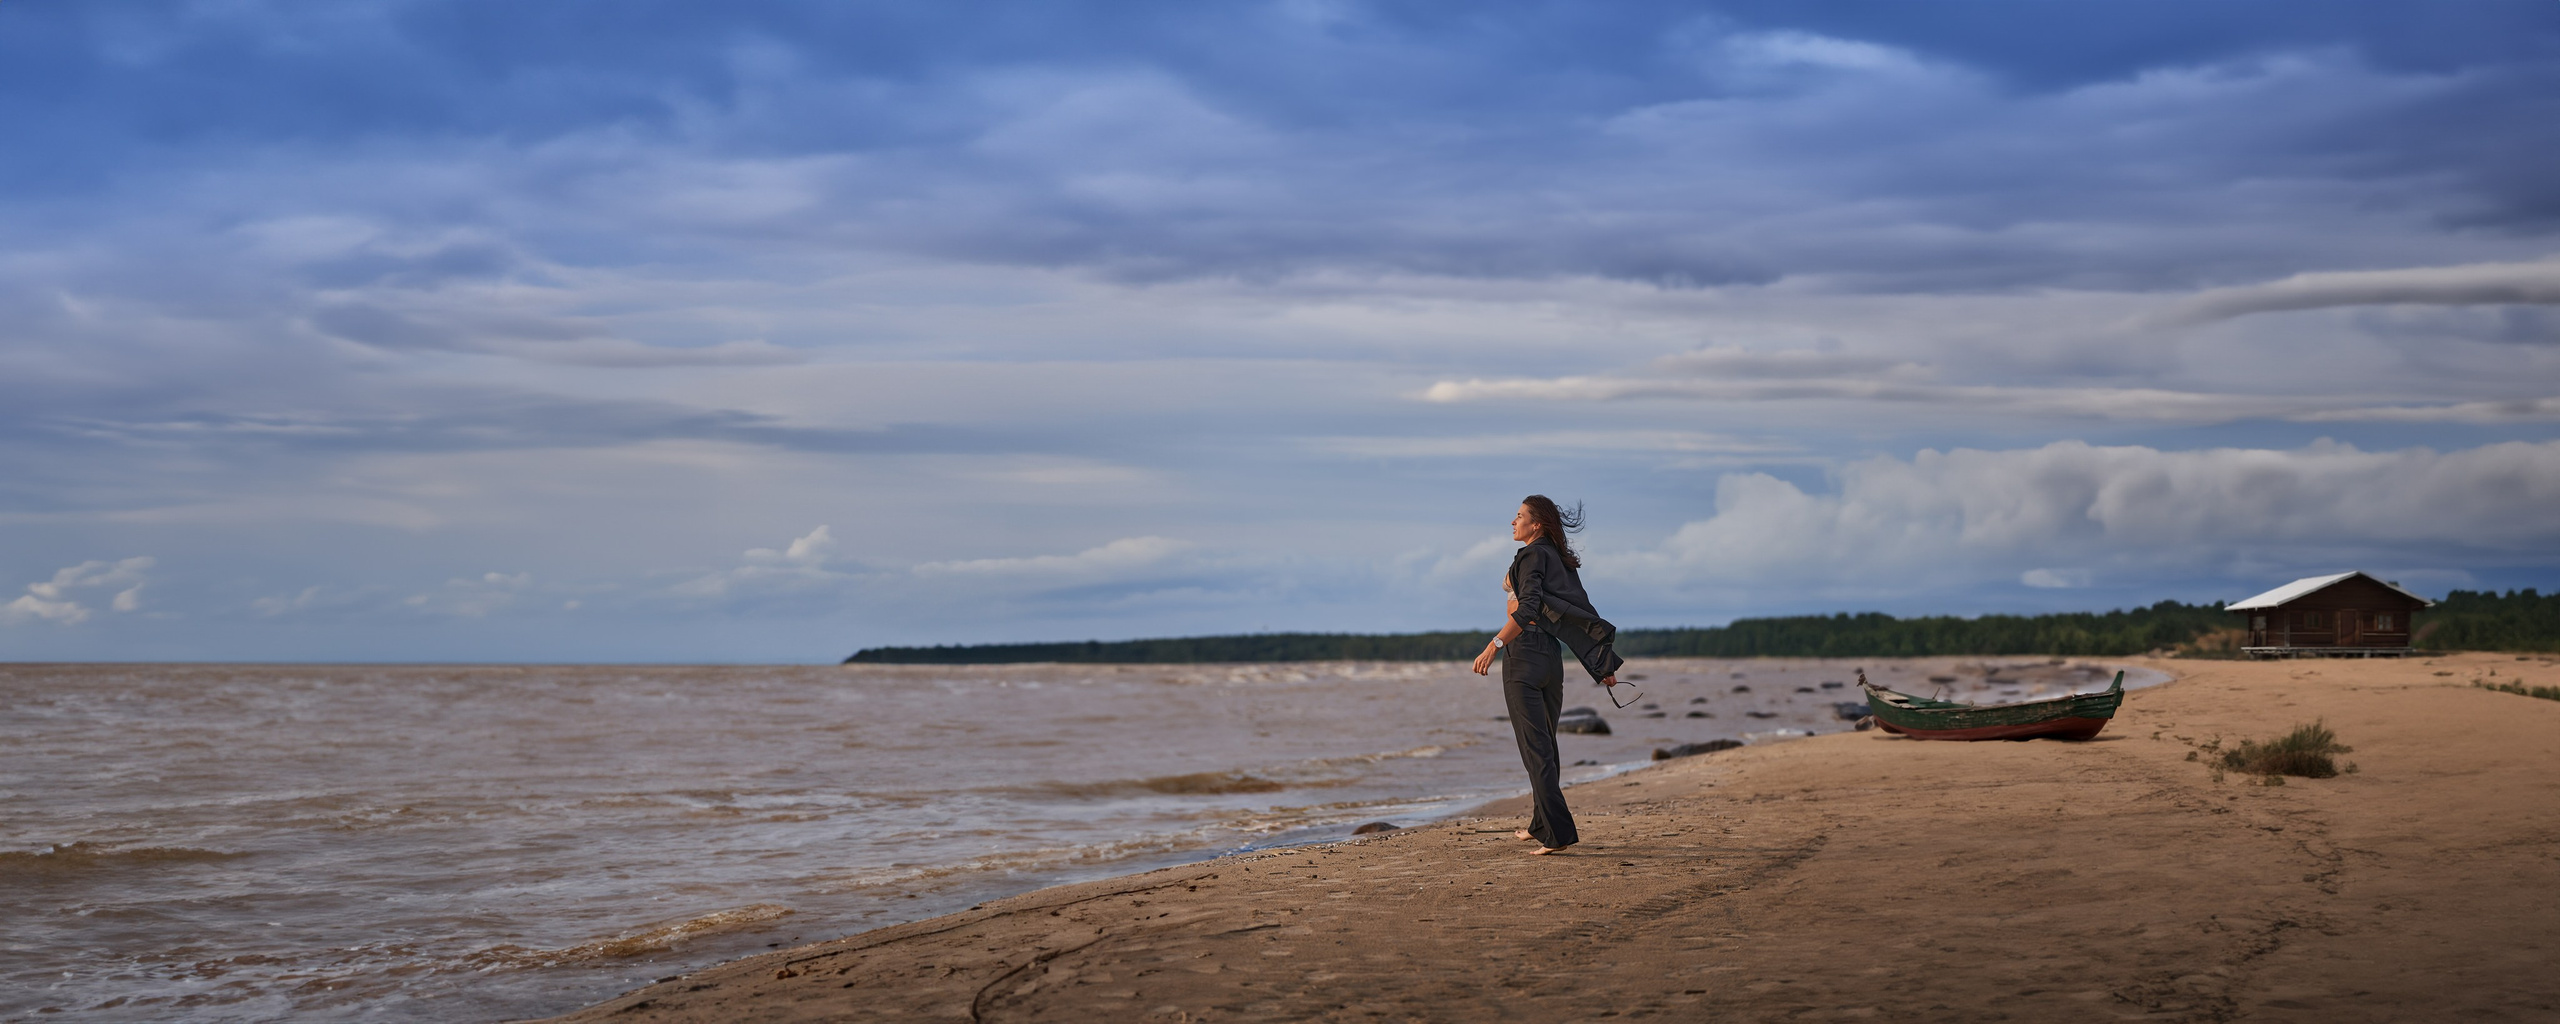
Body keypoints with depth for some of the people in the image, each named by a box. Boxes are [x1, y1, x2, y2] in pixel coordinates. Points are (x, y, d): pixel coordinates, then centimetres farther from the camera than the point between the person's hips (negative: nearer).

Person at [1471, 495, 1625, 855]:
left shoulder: (1531, 556, -10)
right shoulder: (1560, 559, 14)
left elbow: (1528, 609, -24)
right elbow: (1582, 612, 15)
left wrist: (1495, 644, -33)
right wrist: (1602, 664, 16)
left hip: (1523, 654, -9)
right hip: (1551, 658, 9)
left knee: (1535, 747, -8)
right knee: (1545, 743, 18)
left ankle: (1558, 832, -15)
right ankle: (1541, 824, 29)